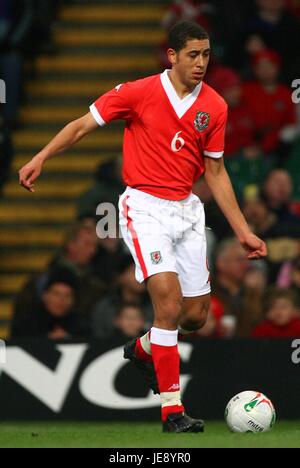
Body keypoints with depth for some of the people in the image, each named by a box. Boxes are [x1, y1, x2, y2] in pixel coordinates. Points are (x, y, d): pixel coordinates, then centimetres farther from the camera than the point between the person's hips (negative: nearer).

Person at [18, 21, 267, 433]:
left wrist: (243, 231, 9)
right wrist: (40, 158, -11)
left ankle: (143, 350, 41)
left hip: (186, 209, 5)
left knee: (196, 315, 8)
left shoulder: (214, 107, 2)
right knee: (169, 301, -19)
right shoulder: (139, 93, -9)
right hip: (145, 207, -5)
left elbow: (215, 172, 10)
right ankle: (172, 410, -15)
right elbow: (83, 124, -1)